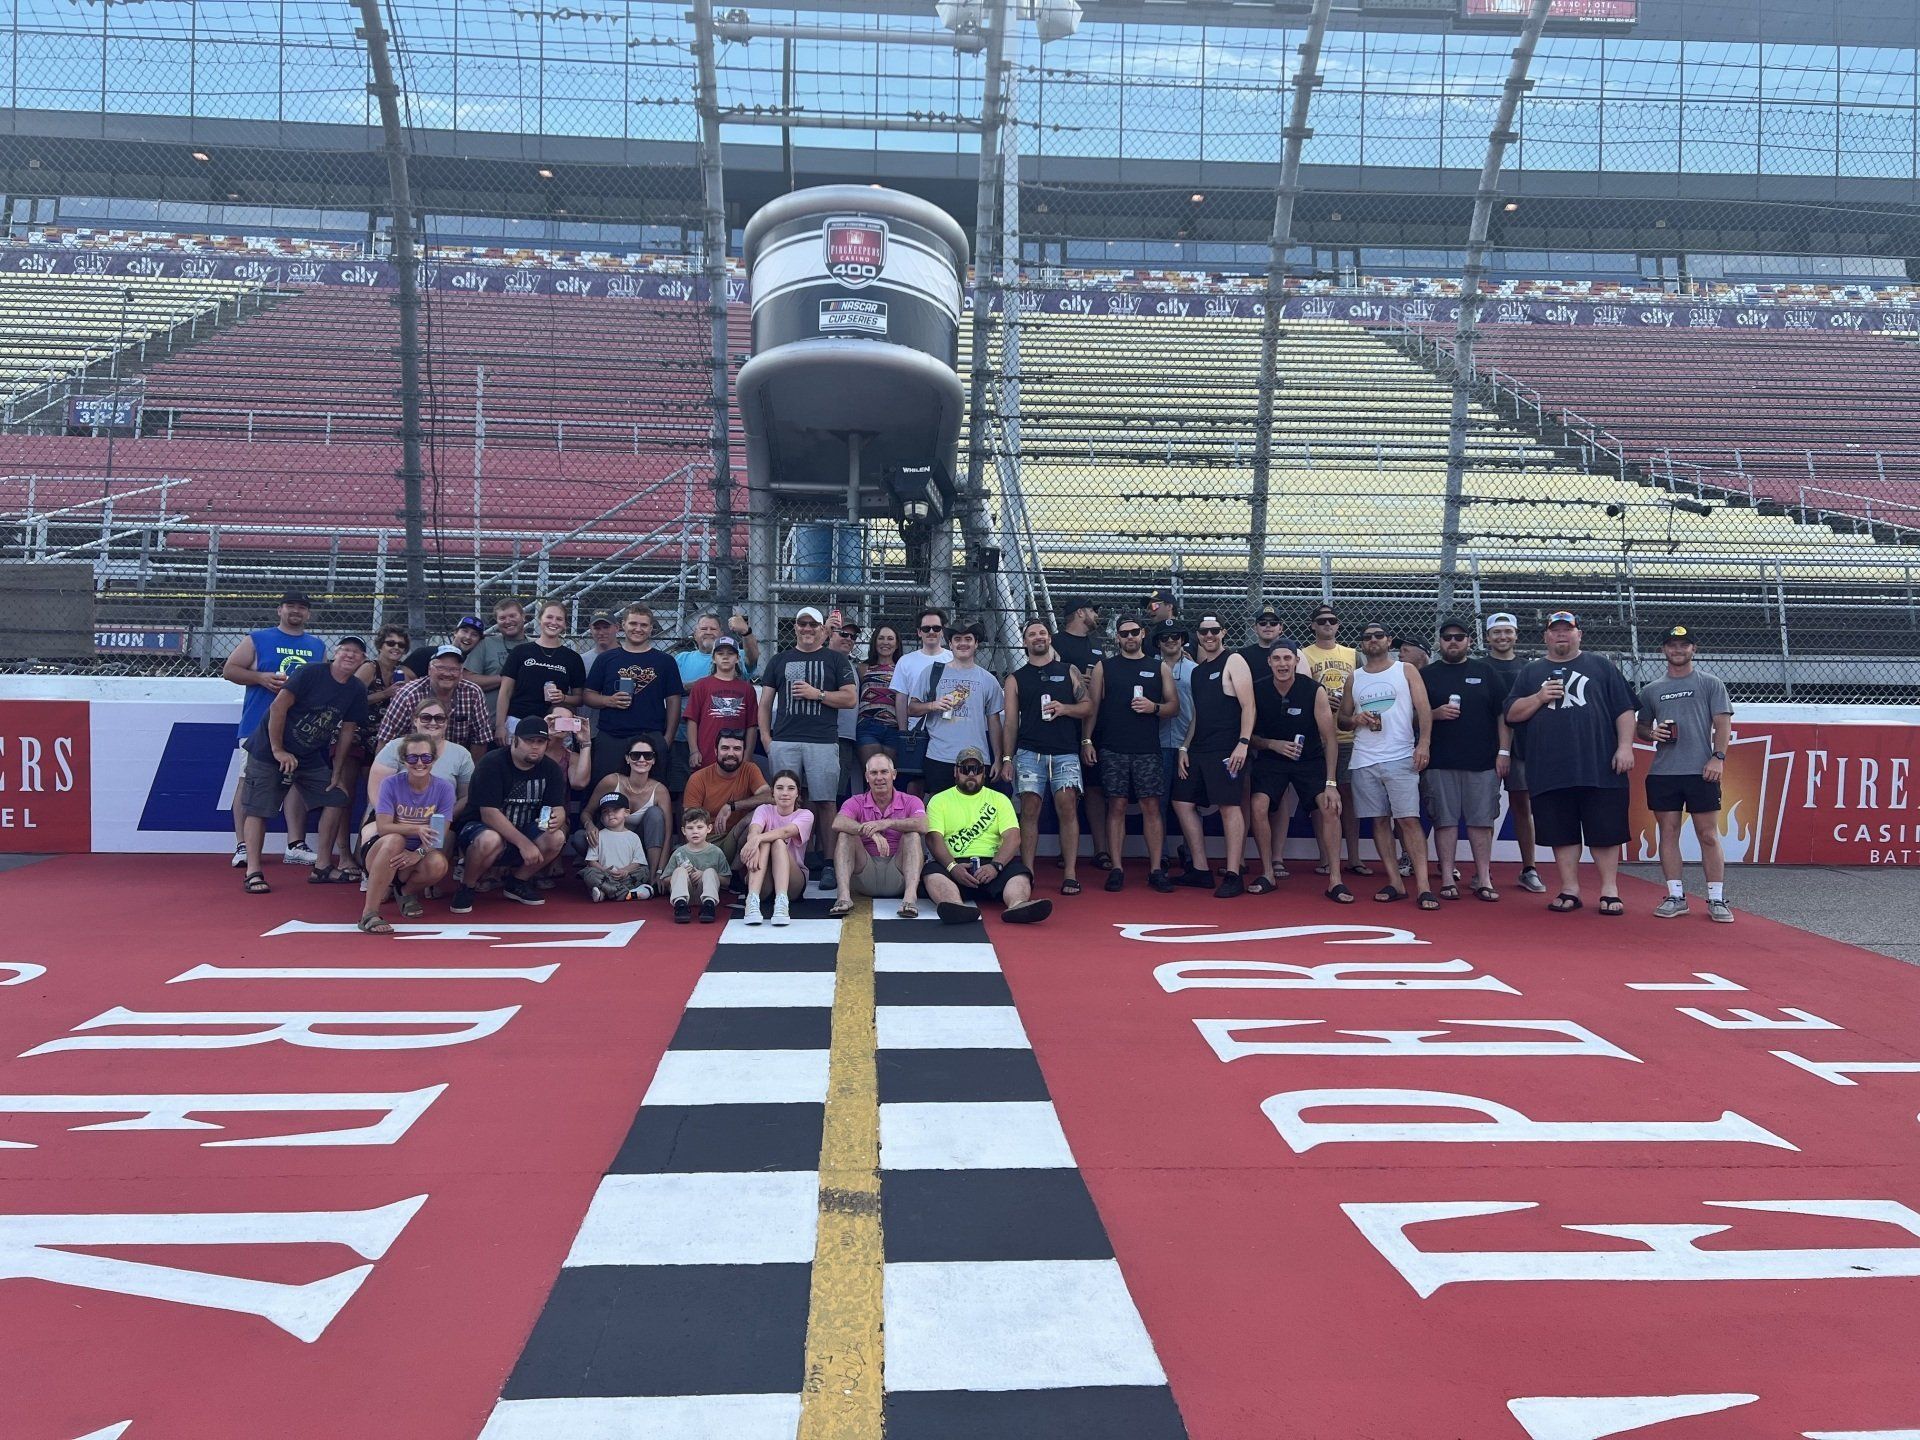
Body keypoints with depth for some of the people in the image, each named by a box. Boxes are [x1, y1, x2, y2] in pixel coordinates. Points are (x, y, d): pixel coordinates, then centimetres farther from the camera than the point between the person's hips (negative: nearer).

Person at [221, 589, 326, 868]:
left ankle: (296, 846, 8)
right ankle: (242, 846, -1)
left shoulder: (317, 646, 16)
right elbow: (229, 670, 3)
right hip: (258, 723, -3)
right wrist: (261, 678, -12)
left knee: (298, 781, 4)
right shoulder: (257, 639, 5)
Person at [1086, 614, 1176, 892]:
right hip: (1112, 749, 0)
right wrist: (1088, 741, -3)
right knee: (1116, 806, 0)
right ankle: (1117, 868, 4)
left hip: (1148, 749, 0)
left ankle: (1155, 869, 2)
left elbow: (1174, 707, 10)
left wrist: (1154, 708, -10)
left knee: (1152, 806, -2)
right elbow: (1092, 706, 6)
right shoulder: (1104, 667, 9)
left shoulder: (1160, 667, 10)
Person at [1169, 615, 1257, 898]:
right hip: (1198, 748, 8)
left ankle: (1233, 876, -6)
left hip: (1225, 749, -8)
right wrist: (1184, 748, 14)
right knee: (1182, 803, 7)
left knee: (1229, 806, -9)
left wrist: (1243, 743, -20)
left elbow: (1248, 705, -10)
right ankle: (1200, 870, 15)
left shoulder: (1233, 662, -3)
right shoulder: (1197, 669, 19)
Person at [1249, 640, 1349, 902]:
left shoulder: (1315, 690, -17)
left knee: (1329, 808, -18)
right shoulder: (1257, 690, -12)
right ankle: (1269, 875, -1)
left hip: (1310, 759, -1)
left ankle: (1335, 880, -8)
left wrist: (1330, 783, -18)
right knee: (1259, 806, -18)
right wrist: (1274, 745, -23)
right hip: (1271, 758, 1)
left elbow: (1330, 738, -14)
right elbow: (1249, 734, -3)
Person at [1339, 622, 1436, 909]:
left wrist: (1424, 743, -16)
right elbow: (1342, 718, 18)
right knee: (1380, 820, 4)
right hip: (1364, 761, 4)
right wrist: (1355, 719, -5)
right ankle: (1395, 883, 10)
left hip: (1401, 758, -4)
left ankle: (1424, 887, -12)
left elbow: (1423, 708, -2)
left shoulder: (1406, 671, 7)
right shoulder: (1354, 678, 15)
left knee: (1408, 820, -10)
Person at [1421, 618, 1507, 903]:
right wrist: (1435, 714, -11)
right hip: (1439, 763, 0)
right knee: (1445, 820, 0)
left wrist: (1503, 752, 0)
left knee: (1481, 820, 1)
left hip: (1482, 762, 0)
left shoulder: (1486, 673, 10)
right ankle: (1448, 879, 5)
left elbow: (1503, 715, 8)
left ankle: (1484, 879, 7)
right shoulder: (1426, 675, 10)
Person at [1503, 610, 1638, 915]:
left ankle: (1610, 890, 10)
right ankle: (1570, 890, 13)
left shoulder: (1601, 666, 11)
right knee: (1562, 832, 5)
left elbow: (1624, 710, 7)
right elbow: (1511, 715, 9)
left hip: (1601, 768, -1)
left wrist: (1625, 747, -5)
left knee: (1605, 831, 1)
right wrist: (1539, 698, -6)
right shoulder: (1530, 672, 15)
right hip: (1550, 772, 1)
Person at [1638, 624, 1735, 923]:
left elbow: (1723, 724, 1)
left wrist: (1718, 757, -12)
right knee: (1668, 833, 3)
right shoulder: (1650, 690, 14)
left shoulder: (1711, 684, 7)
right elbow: (1641, 728, 20)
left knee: (1708, 835, -1)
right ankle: (1676, 896, 9)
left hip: (1702, 773, -3)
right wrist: (1651, 733, -3)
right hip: (1662, 774, 3)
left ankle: (1717, 899, 4)